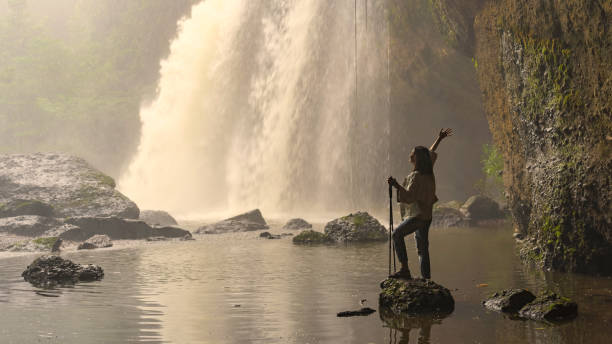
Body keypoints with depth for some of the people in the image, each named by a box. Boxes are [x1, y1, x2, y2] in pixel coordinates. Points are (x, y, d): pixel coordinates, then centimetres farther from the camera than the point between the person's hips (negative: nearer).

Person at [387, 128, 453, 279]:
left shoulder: (416, 176, -18)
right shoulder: (428, 171, 9)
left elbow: (410, 197, -25)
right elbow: (431, 153, 28)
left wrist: (397, 186, -34)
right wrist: (439, 139, 38)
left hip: (418, 215, -10)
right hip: (426, 215, 10)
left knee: (397, 234, -15)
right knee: (422, 248, 9)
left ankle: (405, 270, -21)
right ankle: (426, 278, 9)